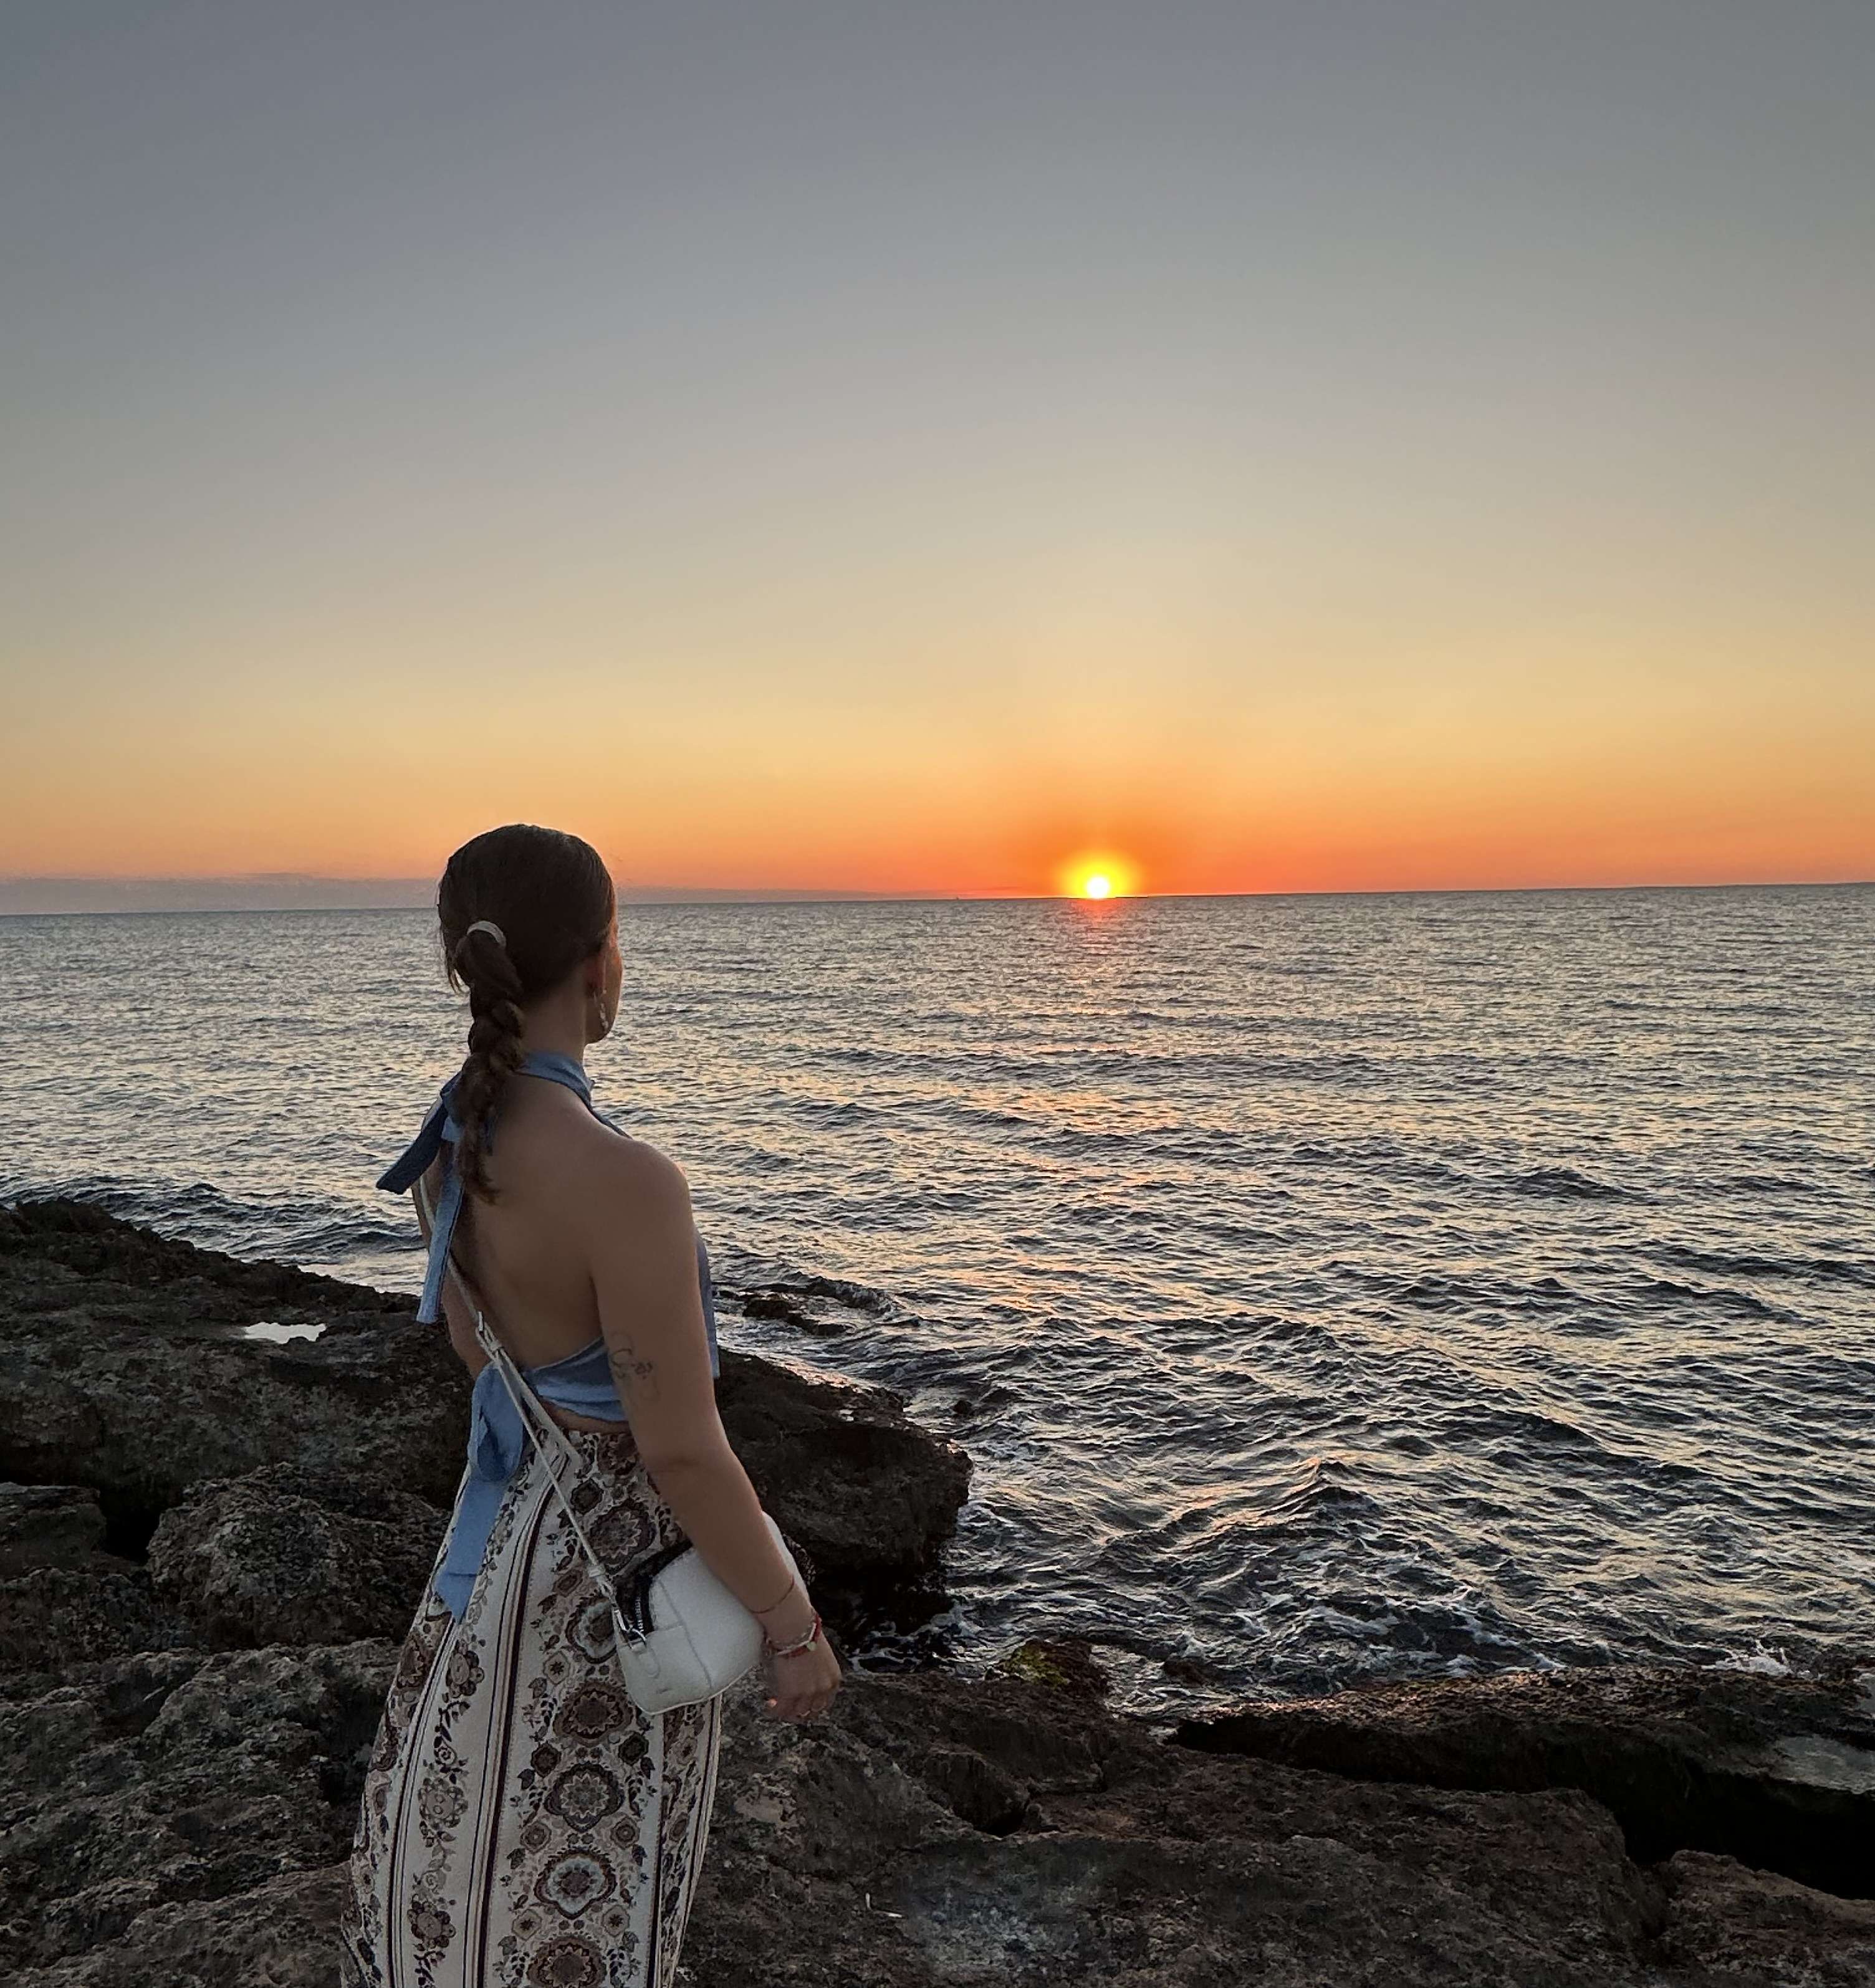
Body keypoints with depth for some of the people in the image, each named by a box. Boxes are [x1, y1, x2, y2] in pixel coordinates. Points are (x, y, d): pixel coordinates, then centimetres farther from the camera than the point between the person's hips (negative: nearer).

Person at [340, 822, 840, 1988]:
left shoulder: (450, 1140, -7)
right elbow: (685, 1453, -27)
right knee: (585, 1860, 16)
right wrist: (795, 1628, -13)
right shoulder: (625, 1183, -33)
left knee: (487, 1815, 28)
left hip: (518, 1509, 8)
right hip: (617, 1561, -7)